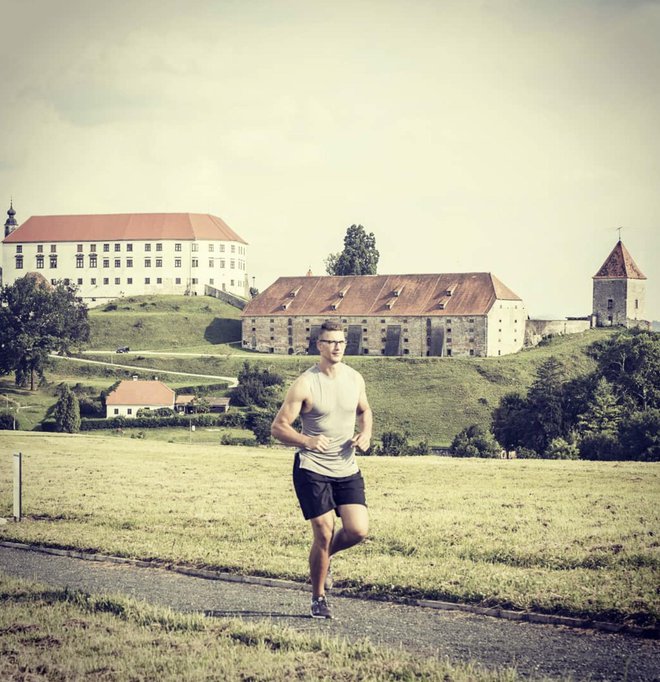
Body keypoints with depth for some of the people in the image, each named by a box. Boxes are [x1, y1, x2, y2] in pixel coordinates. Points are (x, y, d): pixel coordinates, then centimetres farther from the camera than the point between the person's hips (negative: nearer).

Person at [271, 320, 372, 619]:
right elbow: (278, 427, -10)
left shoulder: (355, 379, 4)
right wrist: (307, 441, -28)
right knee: (323, 534, -7)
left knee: (358, 530, -8)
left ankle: (325, 555, 26)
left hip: (347, 470, 5)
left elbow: (364, 411, 24)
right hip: (312, 470, -4)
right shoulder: (304, 384, -11)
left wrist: (365, 433, 2)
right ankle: (318, 598, 14)